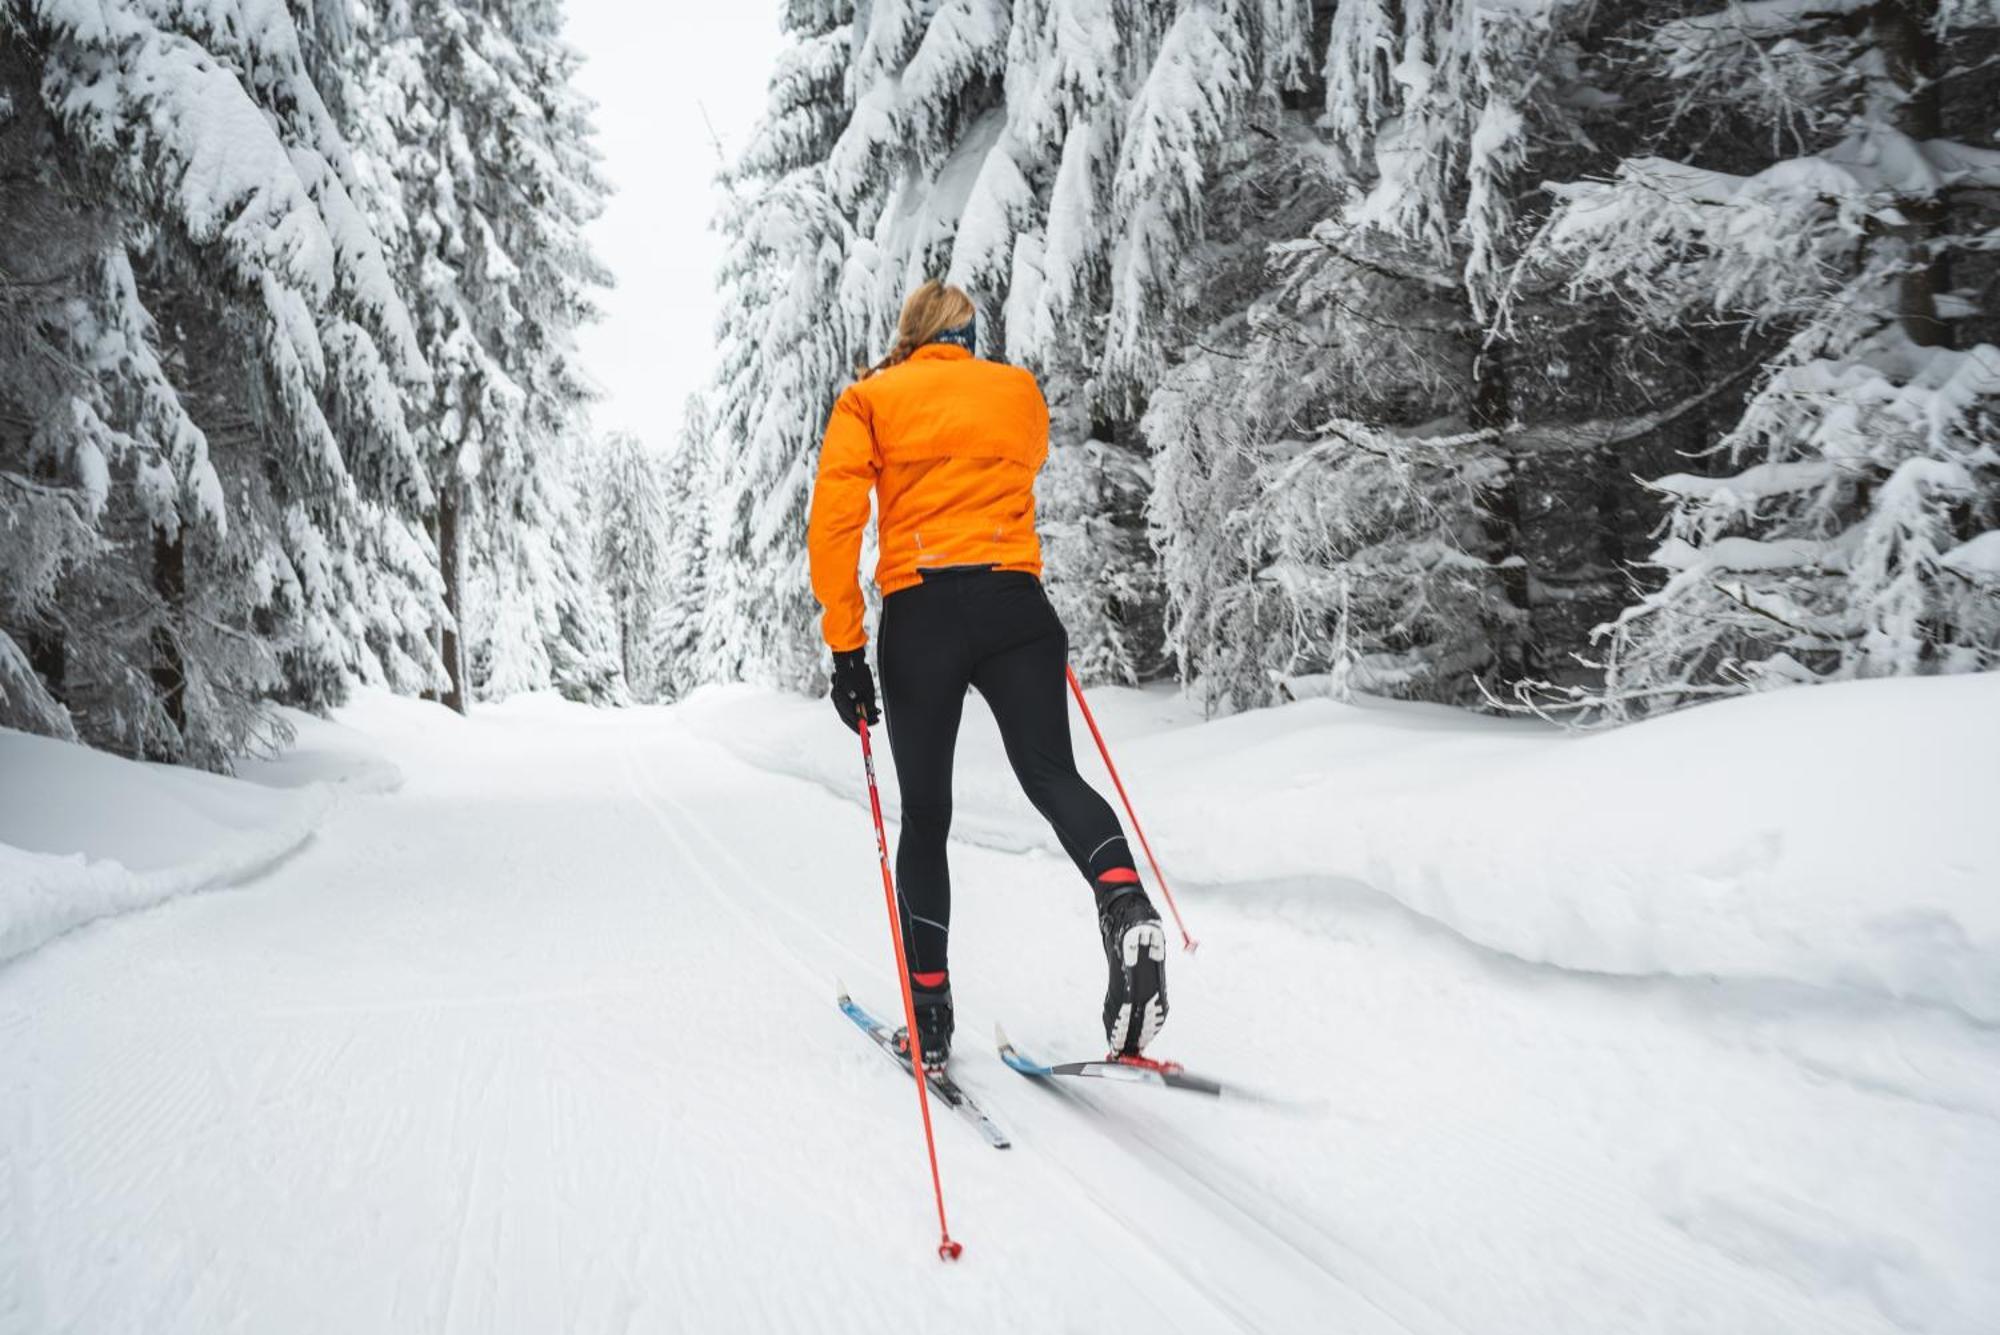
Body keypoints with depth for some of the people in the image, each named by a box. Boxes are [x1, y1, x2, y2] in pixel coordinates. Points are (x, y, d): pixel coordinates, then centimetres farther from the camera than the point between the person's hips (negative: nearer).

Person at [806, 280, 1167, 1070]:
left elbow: (834, 519, -2)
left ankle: (930, 1016, 13)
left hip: (919, 615, -1)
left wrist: (844, 646, -4)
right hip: (1015, 605, 1)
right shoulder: (1019, 390, 17)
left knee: (924, 815, 8)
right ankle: (1124, 903, -30)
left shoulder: (868, 399, 10)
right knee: (1051, 774, 1)